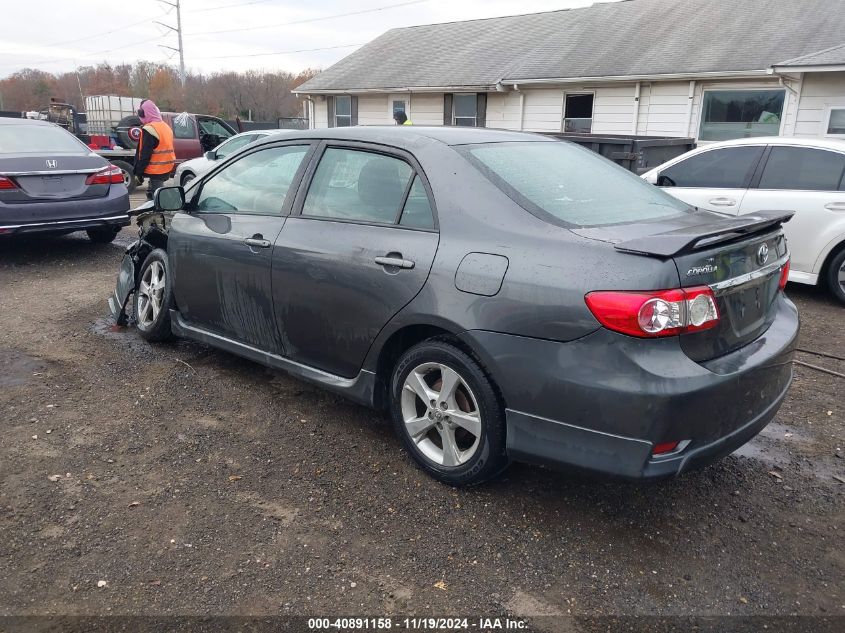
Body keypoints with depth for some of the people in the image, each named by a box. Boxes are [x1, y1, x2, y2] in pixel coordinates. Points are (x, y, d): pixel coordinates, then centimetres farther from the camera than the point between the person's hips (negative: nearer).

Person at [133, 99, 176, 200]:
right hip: (167, 169, 9)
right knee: (150, 192, 20)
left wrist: (139, 172, -11)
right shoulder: (166, 127, 14)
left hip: (156, 171, -9)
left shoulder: (149, 129, -14)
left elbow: (145, 154, -17)